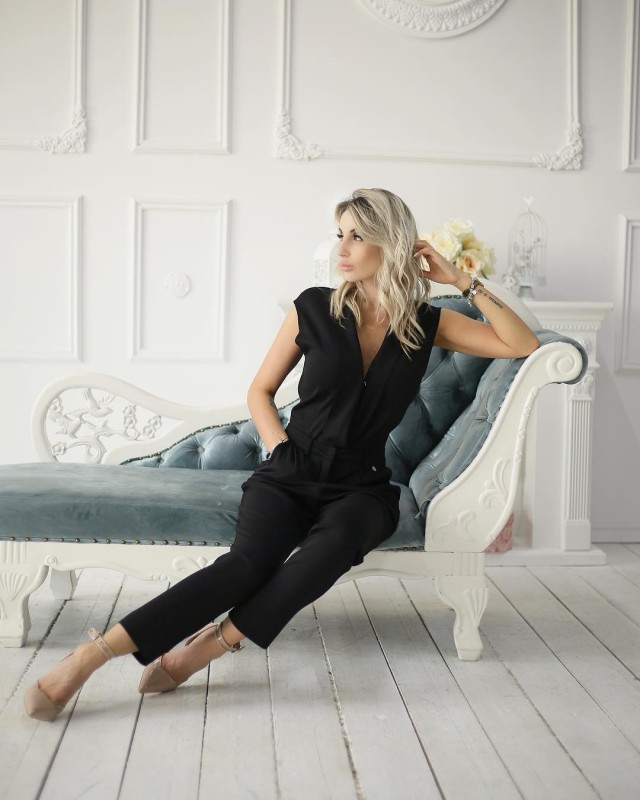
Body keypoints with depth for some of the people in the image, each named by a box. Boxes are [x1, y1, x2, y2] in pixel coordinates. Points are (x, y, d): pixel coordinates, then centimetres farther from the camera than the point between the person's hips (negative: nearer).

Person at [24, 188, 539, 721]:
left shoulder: (427, 323, 6)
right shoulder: (315, 307, 4)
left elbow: (523, 346, 3)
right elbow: (260, 390, 11)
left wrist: (465, 282, -1)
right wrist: (281, 450, -4)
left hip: (360, 485, 1)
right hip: (290, 475, -1)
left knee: (331, 545, -37)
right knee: (249, 562, -30)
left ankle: (209, 645, -29)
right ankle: (93, 654, -32)